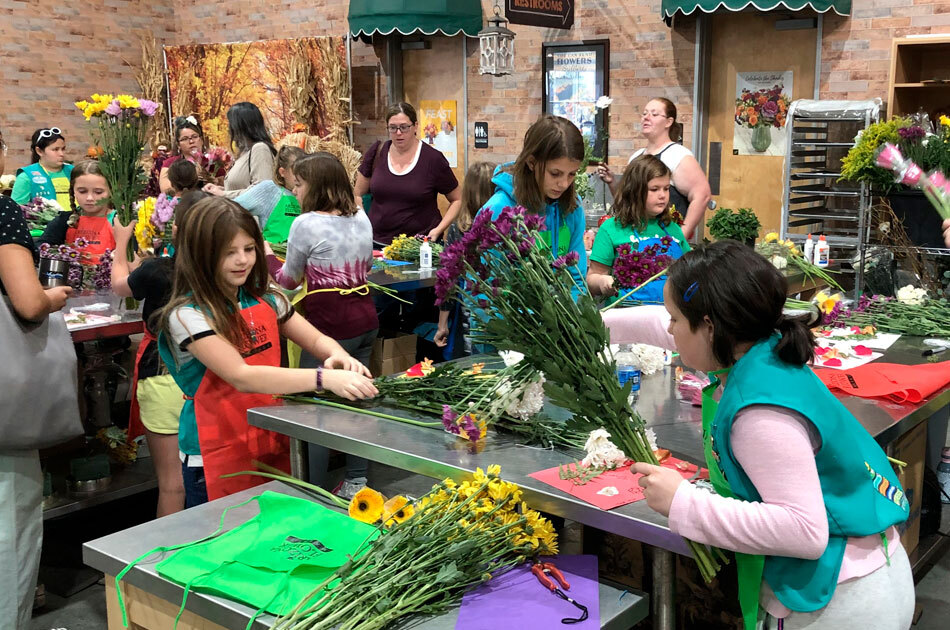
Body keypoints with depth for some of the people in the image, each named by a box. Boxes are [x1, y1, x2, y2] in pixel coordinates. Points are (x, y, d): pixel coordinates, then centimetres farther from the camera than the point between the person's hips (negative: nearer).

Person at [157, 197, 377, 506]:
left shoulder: (266, 300, 4)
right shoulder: (187, 315, -15)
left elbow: (316, 339, 9)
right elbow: (242, 377, -25)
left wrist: (338, 356, -17)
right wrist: (324, 379, -34)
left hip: (275, 448, 6)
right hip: (219, 461, -5)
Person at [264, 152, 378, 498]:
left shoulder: (306, 224, -11)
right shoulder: (361, 219, 8)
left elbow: (288, 280, 2)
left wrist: (268, 255, 19)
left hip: (329, 326, -7)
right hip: (365, 321, 7)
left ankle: (314, 492, 12)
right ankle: (356, 480, 23)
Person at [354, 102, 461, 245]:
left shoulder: (433, 159, -6)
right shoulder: (376, 153, 3)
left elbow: (457, 199, 3)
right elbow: (358, 195, 14)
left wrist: (438, 230, -9)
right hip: (378, 242, 3)